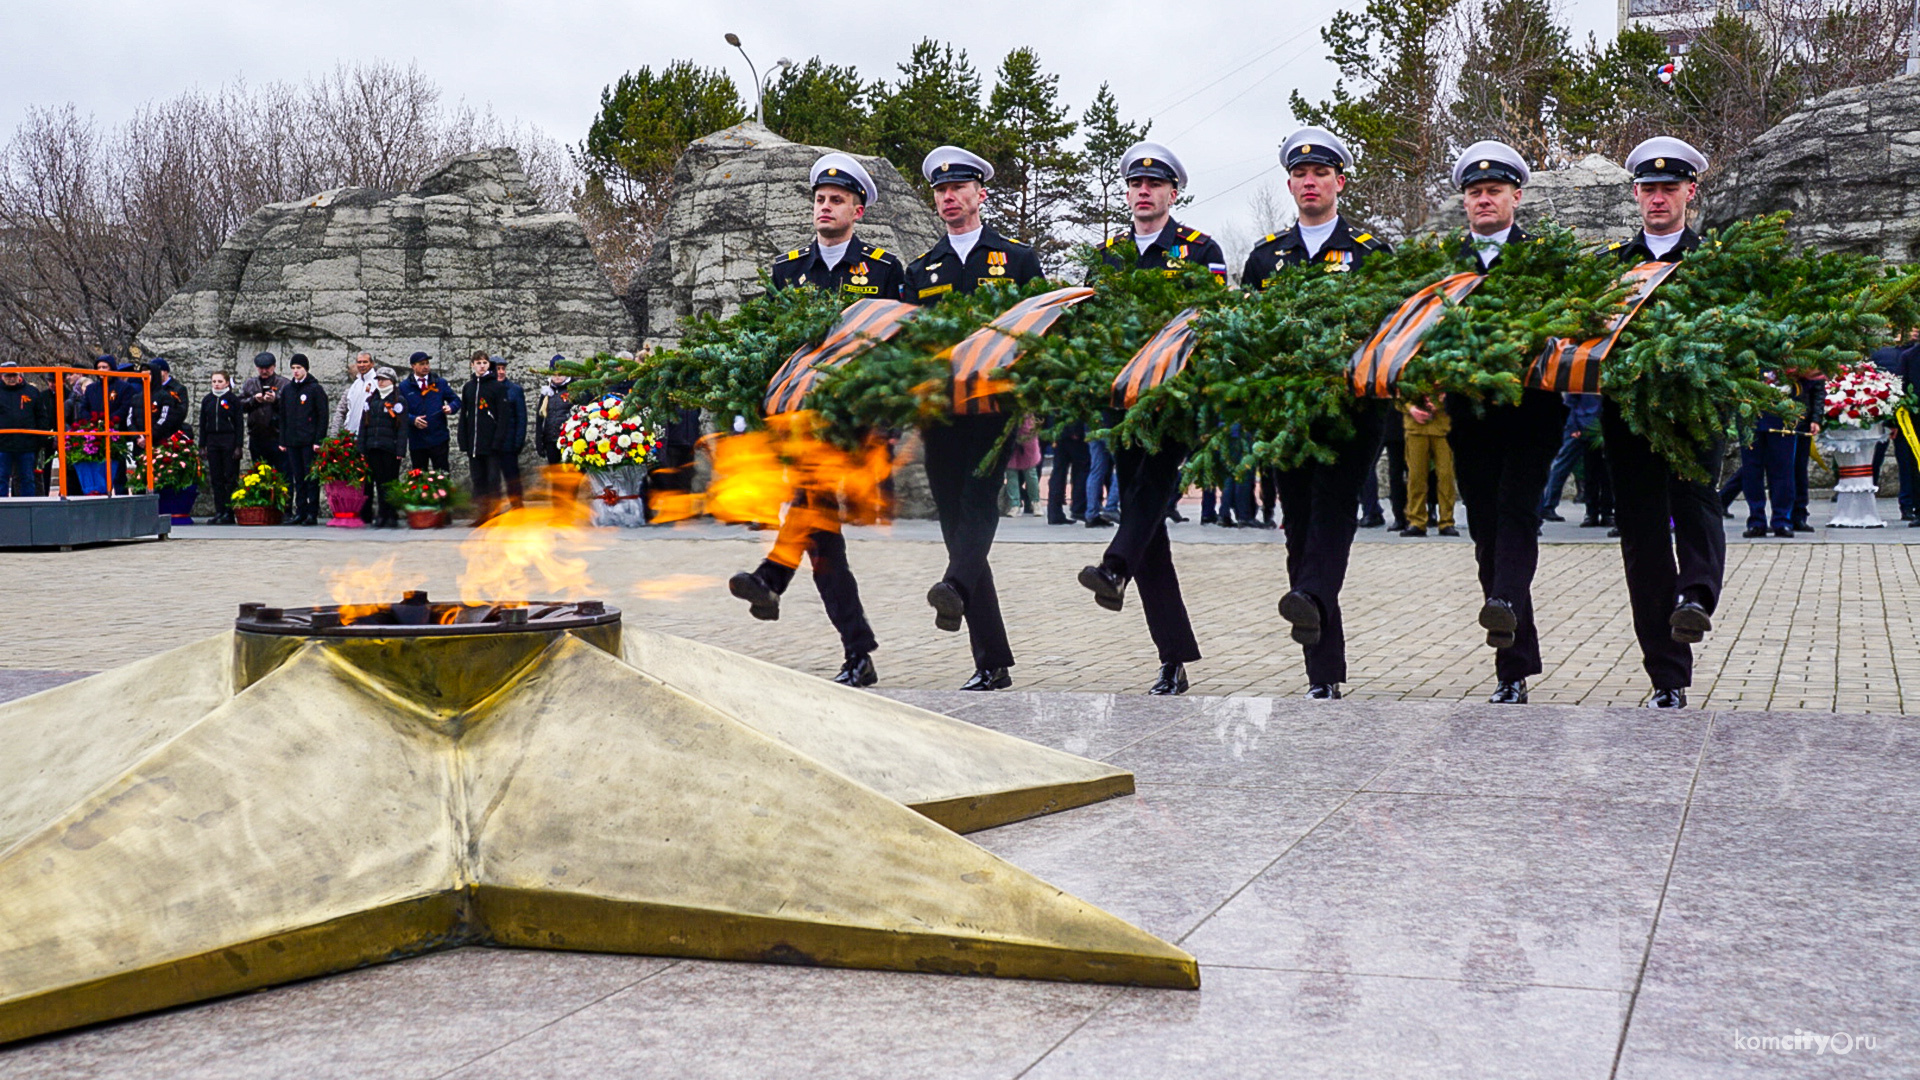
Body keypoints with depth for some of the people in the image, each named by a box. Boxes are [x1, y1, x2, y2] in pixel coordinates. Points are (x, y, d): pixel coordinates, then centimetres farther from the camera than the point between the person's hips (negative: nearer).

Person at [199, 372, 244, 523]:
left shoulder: (234, 400, -1)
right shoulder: (207, 400, 11)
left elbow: (240, 424, -3)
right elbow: (203, 424, 14)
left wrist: (239, 446, -9)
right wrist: (202, 446, 7)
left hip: (229, 442, -4)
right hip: (212, 441, 4)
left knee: (230, 477, -4)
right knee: (216, 478, 4)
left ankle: (229, 513, 0)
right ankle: (219, 512, 7)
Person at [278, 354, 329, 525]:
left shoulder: (315, 389, -1)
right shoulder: (287, 390, 15)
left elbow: (323, 416, -5)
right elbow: (283, 417, 18)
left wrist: (319, 440, -12)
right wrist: (282, 440, 11)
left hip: (309, 442, -5)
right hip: (292, 443, 5)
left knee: (311, 477, -5)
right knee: (298, 478, 6)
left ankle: (313, 513, -3)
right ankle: (301, 512, 9)